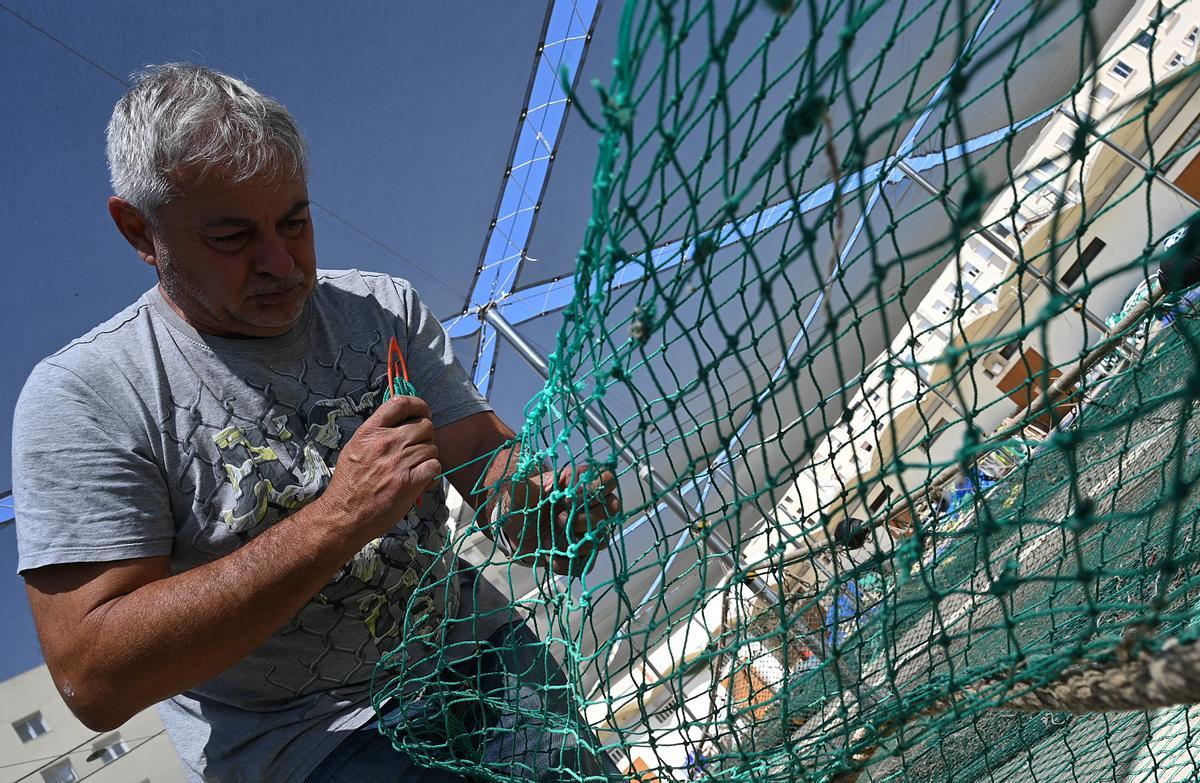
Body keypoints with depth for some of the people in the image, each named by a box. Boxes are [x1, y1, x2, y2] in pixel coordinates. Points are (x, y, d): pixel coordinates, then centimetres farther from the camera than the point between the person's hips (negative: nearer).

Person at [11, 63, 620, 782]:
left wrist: (541, 495, -24)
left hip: (472, 650, 5)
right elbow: (94, 679, -18)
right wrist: (338, 519, -27)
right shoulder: (82, 394, -11)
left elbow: (487, 458, 0)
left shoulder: (385, 307, 3)